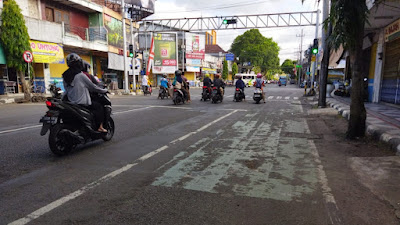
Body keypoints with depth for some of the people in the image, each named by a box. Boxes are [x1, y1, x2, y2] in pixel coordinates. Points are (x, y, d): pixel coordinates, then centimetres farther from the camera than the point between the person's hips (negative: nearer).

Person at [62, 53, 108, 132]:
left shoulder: (65, 76, 7)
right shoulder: (81, 75, -14)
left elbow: (66, 90, 17)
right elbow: (92, 87, -6)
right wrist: (104, 90, 8)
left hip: (71, 102, 8)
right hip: (82, 103, -7)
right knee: (100, 107, 8)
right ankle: (100, 127, 1)